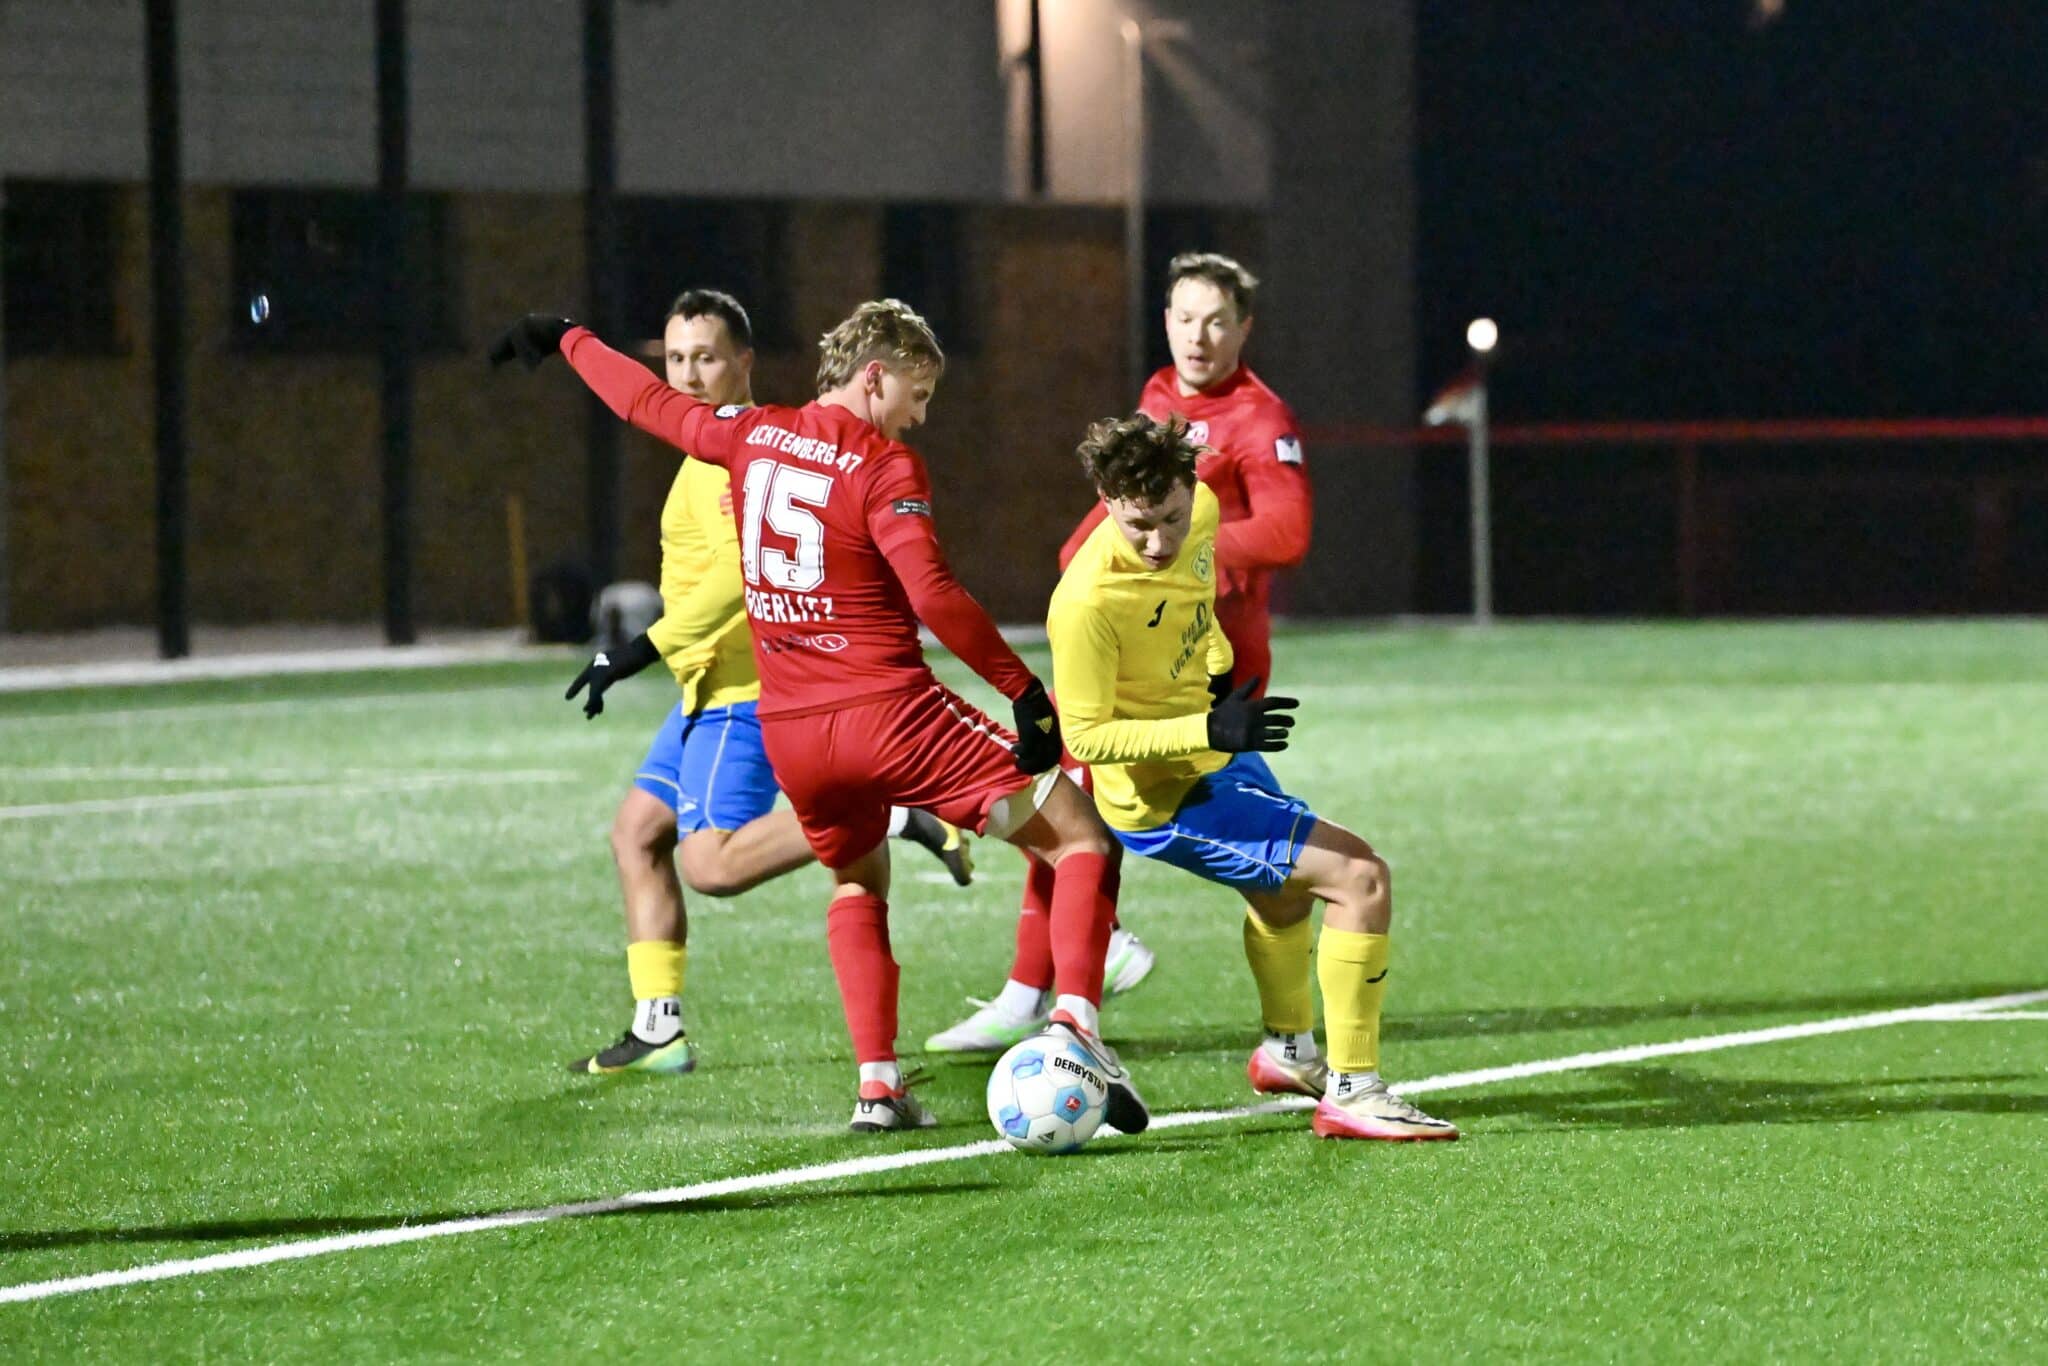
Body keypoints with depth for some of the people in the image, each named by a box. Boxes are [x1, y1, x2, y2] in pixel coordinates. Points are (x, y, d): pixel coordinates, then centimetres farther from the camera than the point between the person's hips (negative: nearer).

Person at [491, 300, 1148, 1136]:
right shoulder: (883, 467, -9)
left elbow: (647, 401, 25)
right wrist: (1023, 689, -19)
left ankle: (877, 1084, 14)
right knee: (1081, 842, 0)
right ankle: (1074, 1019, -22)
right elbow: (933, 595, -22)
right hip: (892, 714, -6)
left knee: (857, 885, 30)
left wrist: (567, 339, 43)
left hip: (789, 734, 6)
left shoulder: (750, 437, 8)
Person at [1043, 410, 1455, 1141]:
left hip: (1218, 754, 9)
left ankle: (1287, 1051, 61)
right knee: (1361, 878, -18)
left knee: (1284, 892, 34)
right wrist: (1209, 731, -37)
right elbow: (1084, 736, -29)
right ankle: (1352, 1093, -12)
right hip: (1166, 800, -9)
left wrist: (1219, 663, 7)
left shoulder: (1202, 509, -11)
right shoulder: (1087, 602, -34)